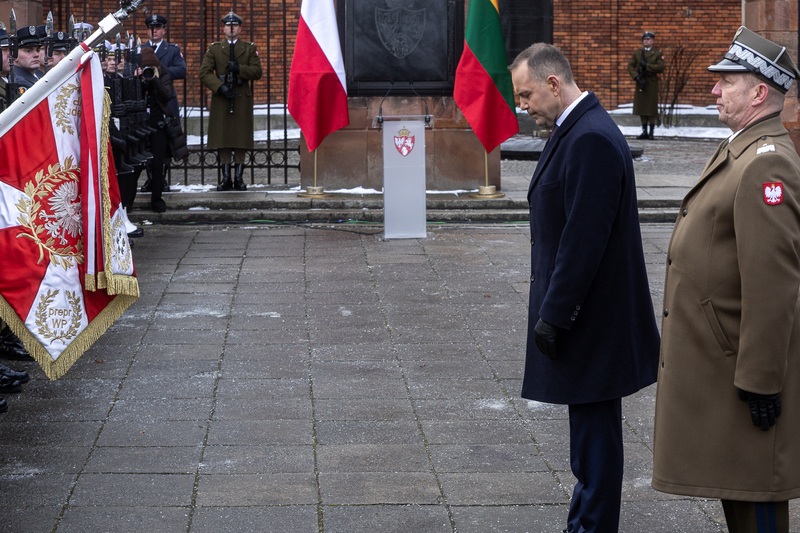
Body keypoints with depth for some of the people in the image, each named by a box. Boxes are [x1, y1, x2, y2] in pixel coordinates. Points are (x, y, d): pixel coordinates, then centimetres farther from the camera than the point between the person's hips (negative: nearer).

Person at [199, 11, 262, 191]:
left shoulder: (249, 49, 11)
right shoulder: (214, 49, 10)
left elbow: (257, 72, 0)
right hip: (221, 99, 0)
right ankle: (226, 178, 3)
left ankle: (239, 178, 3)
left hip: (242, 100, 0)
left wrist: (239, 68, -15)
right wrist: (220, 87, -13)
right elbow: (205, 73, 1)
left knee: (241, 139, -2)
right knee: (223, 140, -2)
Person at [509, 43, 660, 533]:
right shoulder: (576, 130, 13)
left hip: (590, 319, -10)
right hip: (580, 313, 10)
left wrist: (553, 316, -21)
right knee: (591, 426, 18)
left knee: (595, 430, -1)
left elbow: (584, 239, -24)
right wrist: (551, 309, 17)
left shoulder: (591, 139, -20)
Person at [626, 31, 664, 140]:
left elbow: (661, 67, -8)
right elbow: (630, 66, 5)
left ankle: (651, 132, 1)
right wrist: (636, 77, -10)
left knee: (651, 108, -4)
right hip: (640, 83, 3)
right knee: (641, 107, 4)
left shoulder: (658, 53, 4)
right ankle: (644, 132, 12)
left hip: (652, 83, -3)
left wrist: (646, 66, -14)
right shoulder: (637, 53, 12)